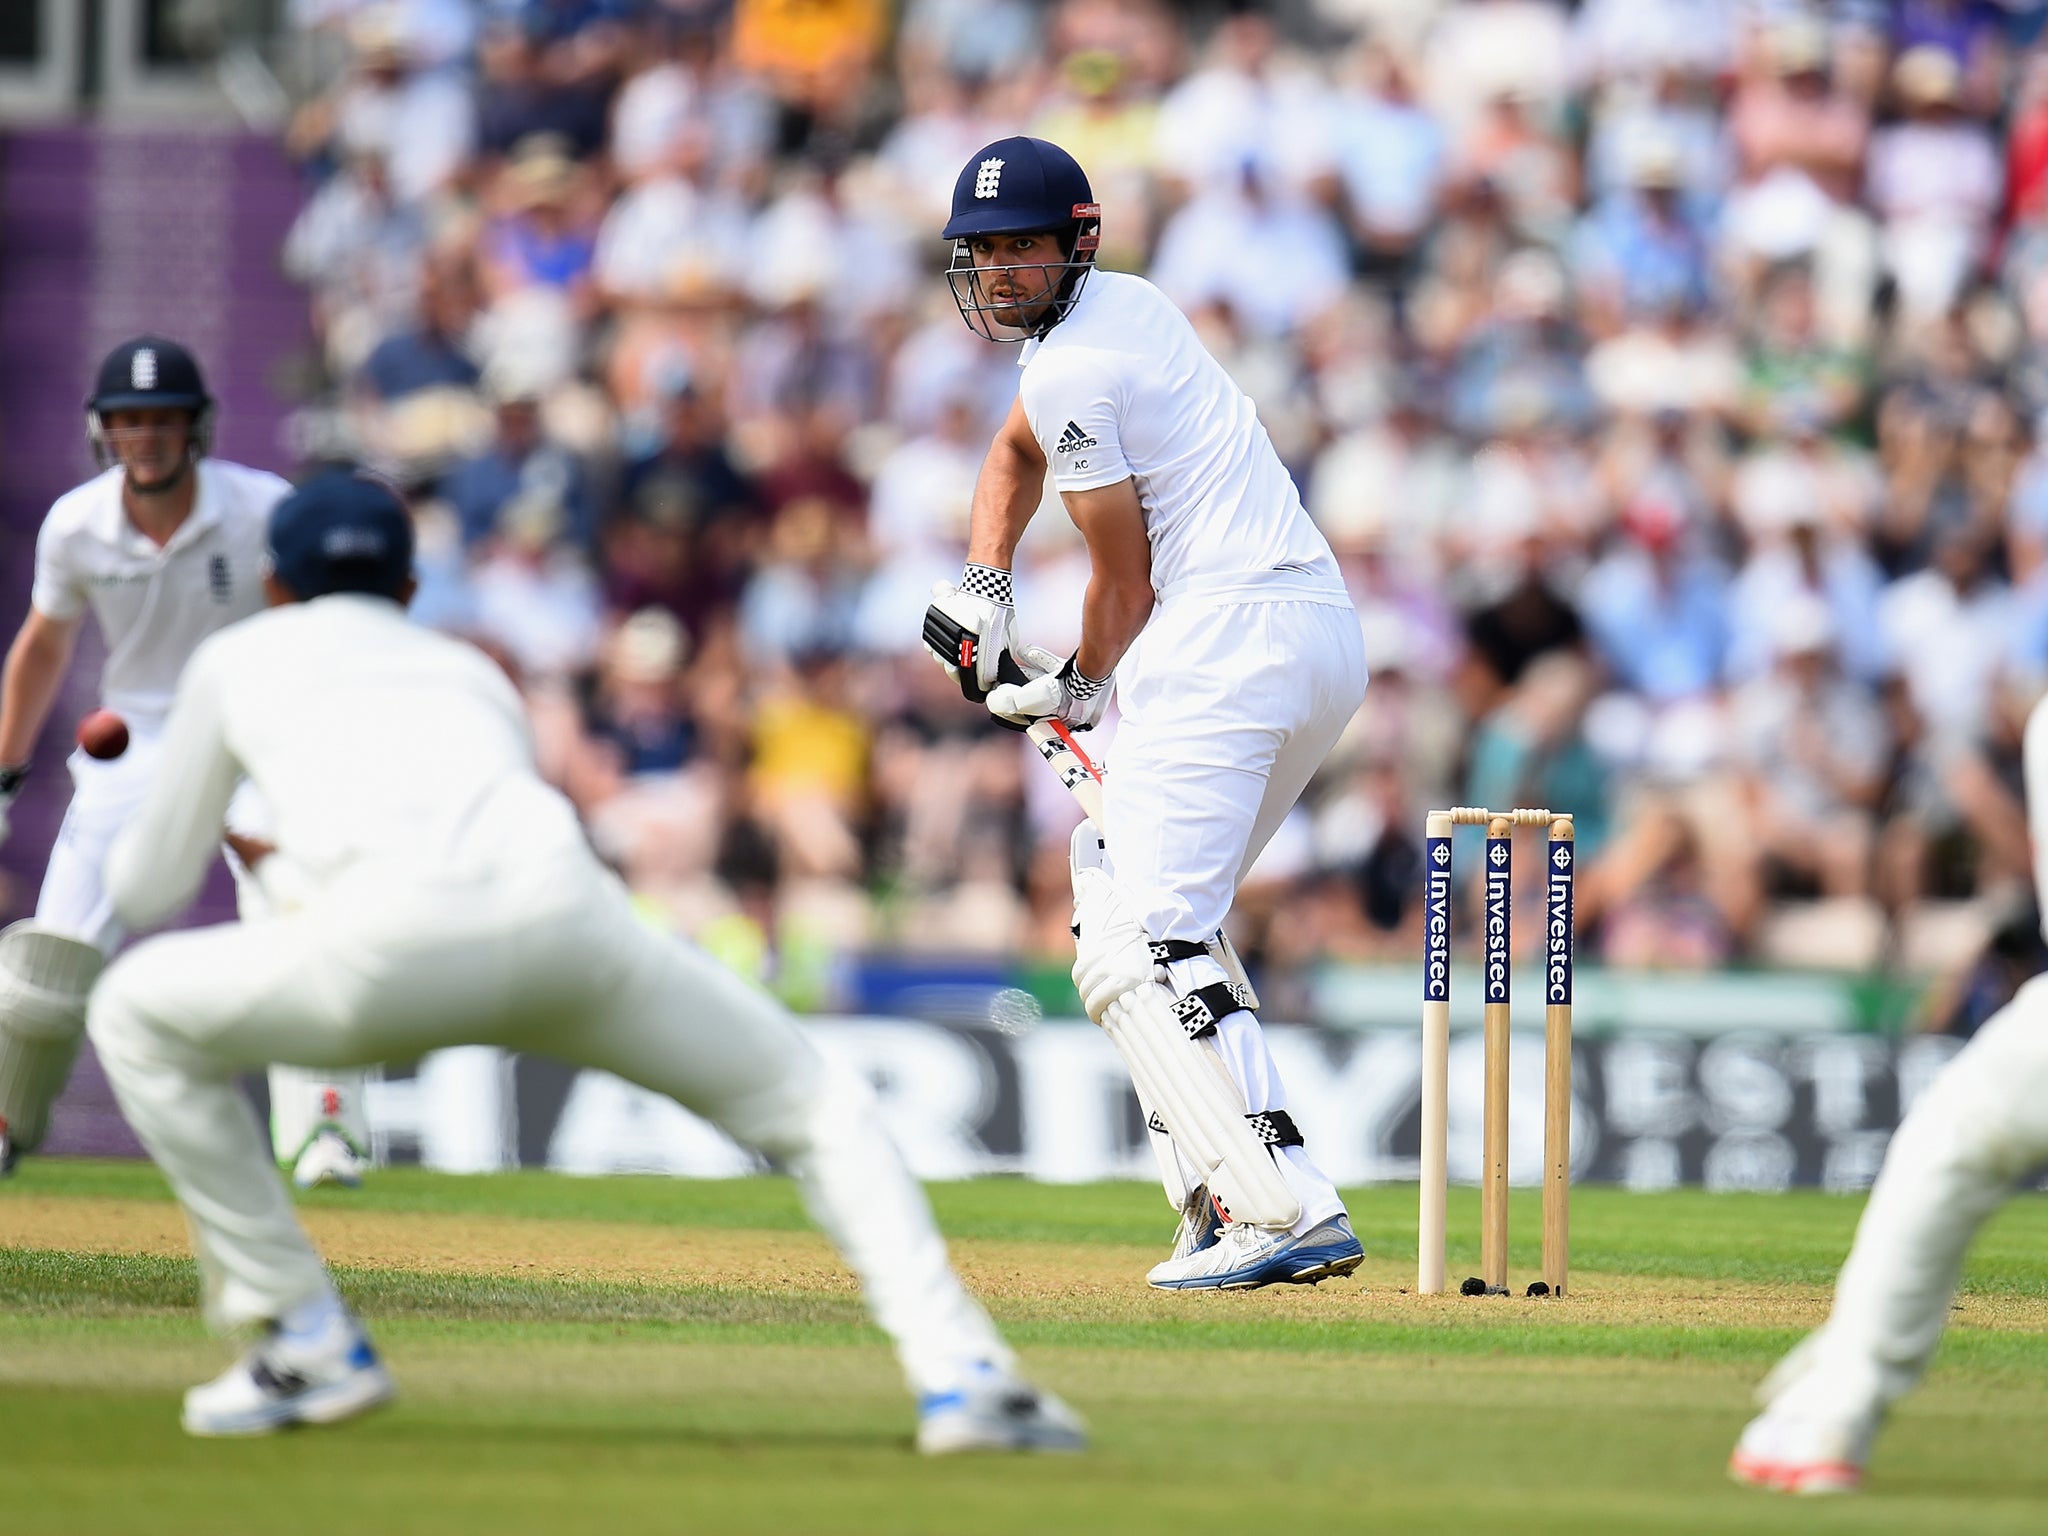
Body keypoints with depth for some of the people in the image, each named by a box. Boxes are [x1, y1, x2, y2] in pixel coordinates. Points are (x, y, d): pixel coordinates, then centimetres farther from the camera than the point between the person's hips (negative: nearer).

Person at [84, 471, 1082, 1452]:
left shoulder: (237, 658, 33)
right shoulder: (468, 672, 40)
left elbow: (146, 891, 38)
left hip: (396, 936, -3)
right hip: (569, 913, 3)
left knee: (138, 1016, 22)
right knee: (816, 1107, 20)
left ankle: (306, 1341, 16)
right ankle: (959, 1373, -1)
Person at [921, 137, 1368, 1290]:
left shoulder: (1072, 369, -8)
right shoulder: (1125, 305, 22)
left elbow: (1127, 575, -5)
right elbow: (1017, 451, 37)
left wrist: (1078, 689, 12)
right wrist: (985, 589, 22)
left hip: (1229, 637, -11)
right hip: (1329, 630, 11)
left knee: (1137, 946, -16)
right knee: (1148, 900, 22)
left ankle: (1287, 1209, -32)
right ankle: (1227, 1207, 10)